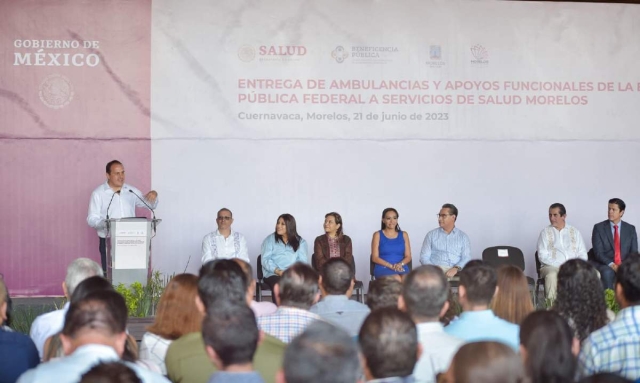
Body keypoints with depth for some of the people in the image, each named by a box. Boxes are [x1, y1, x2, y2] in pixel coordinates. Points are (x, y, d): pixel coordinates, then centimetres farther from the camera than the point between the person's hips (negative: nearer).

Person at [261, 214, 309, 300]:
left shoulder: (300, 241, 15)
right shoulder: (270, 239, 12)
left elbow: (303, 260, 7)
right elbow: (265, 260, 1)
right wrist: (278, 271, -15)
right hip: (273, 274, -1)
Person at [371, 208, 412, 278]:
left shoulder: (404, 235, 17)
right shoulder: (378, 235, 9)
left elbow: (408, 256, 13)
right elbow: (375, 258, 2)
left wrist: (400, 264, -10)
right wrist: (391, 266, -12)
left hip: (402, 269, 2)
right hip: (383, 269, -2)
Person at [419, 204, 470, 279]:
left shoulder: (463, 236, 13)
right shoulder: (431, 235, 13)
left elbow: (466, 258, 3)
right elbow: (424, 257, 6)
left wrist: (456, 268, -18)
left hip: (456, 273, 0)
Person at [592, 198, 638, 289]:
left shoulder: (630, 229, 9)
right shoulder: (599, 228, 1)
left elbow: (634, 252, 5)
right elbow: (598, 252, -6)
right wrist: (612, 265, -21)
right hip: (606, 265, -2)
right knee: (607, 272, -37)